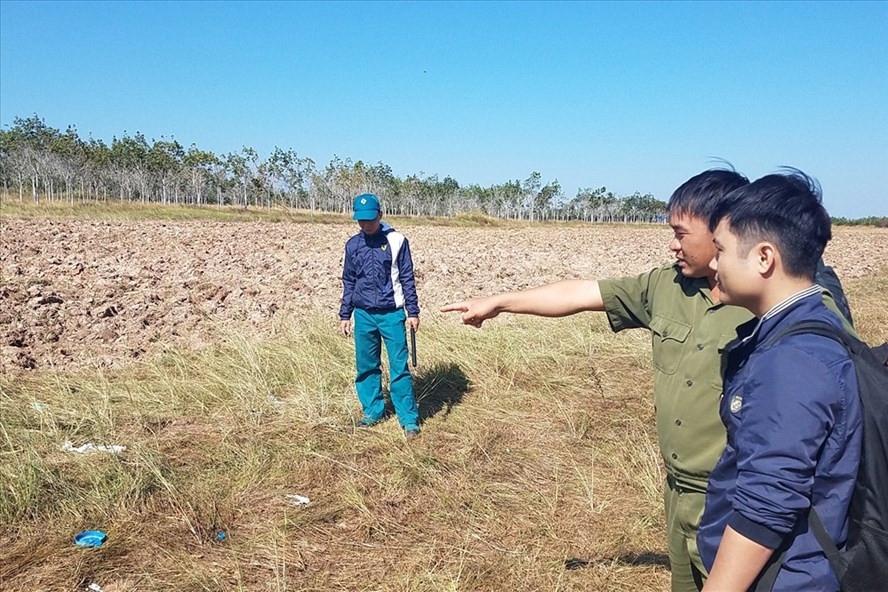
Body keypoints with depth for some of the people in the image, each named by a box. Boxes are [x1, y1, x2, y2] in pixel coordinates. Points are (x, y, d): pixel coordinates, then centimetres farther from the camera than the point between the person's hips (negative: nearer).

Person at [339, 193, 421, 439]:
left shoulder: (397, 241, -3)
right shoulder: (353, 245, 7)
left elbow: (407, 278, 0)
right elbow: (349, 282, 14)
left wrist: (413, 312, -4)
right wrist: (344, 315, 12)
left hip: (392, 314, -4)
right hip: (363, 315, 4)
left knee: (399, 367, -4)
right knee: (366, 367, 10)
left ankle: (409, 418, 3)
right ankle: (373, 411, 25)